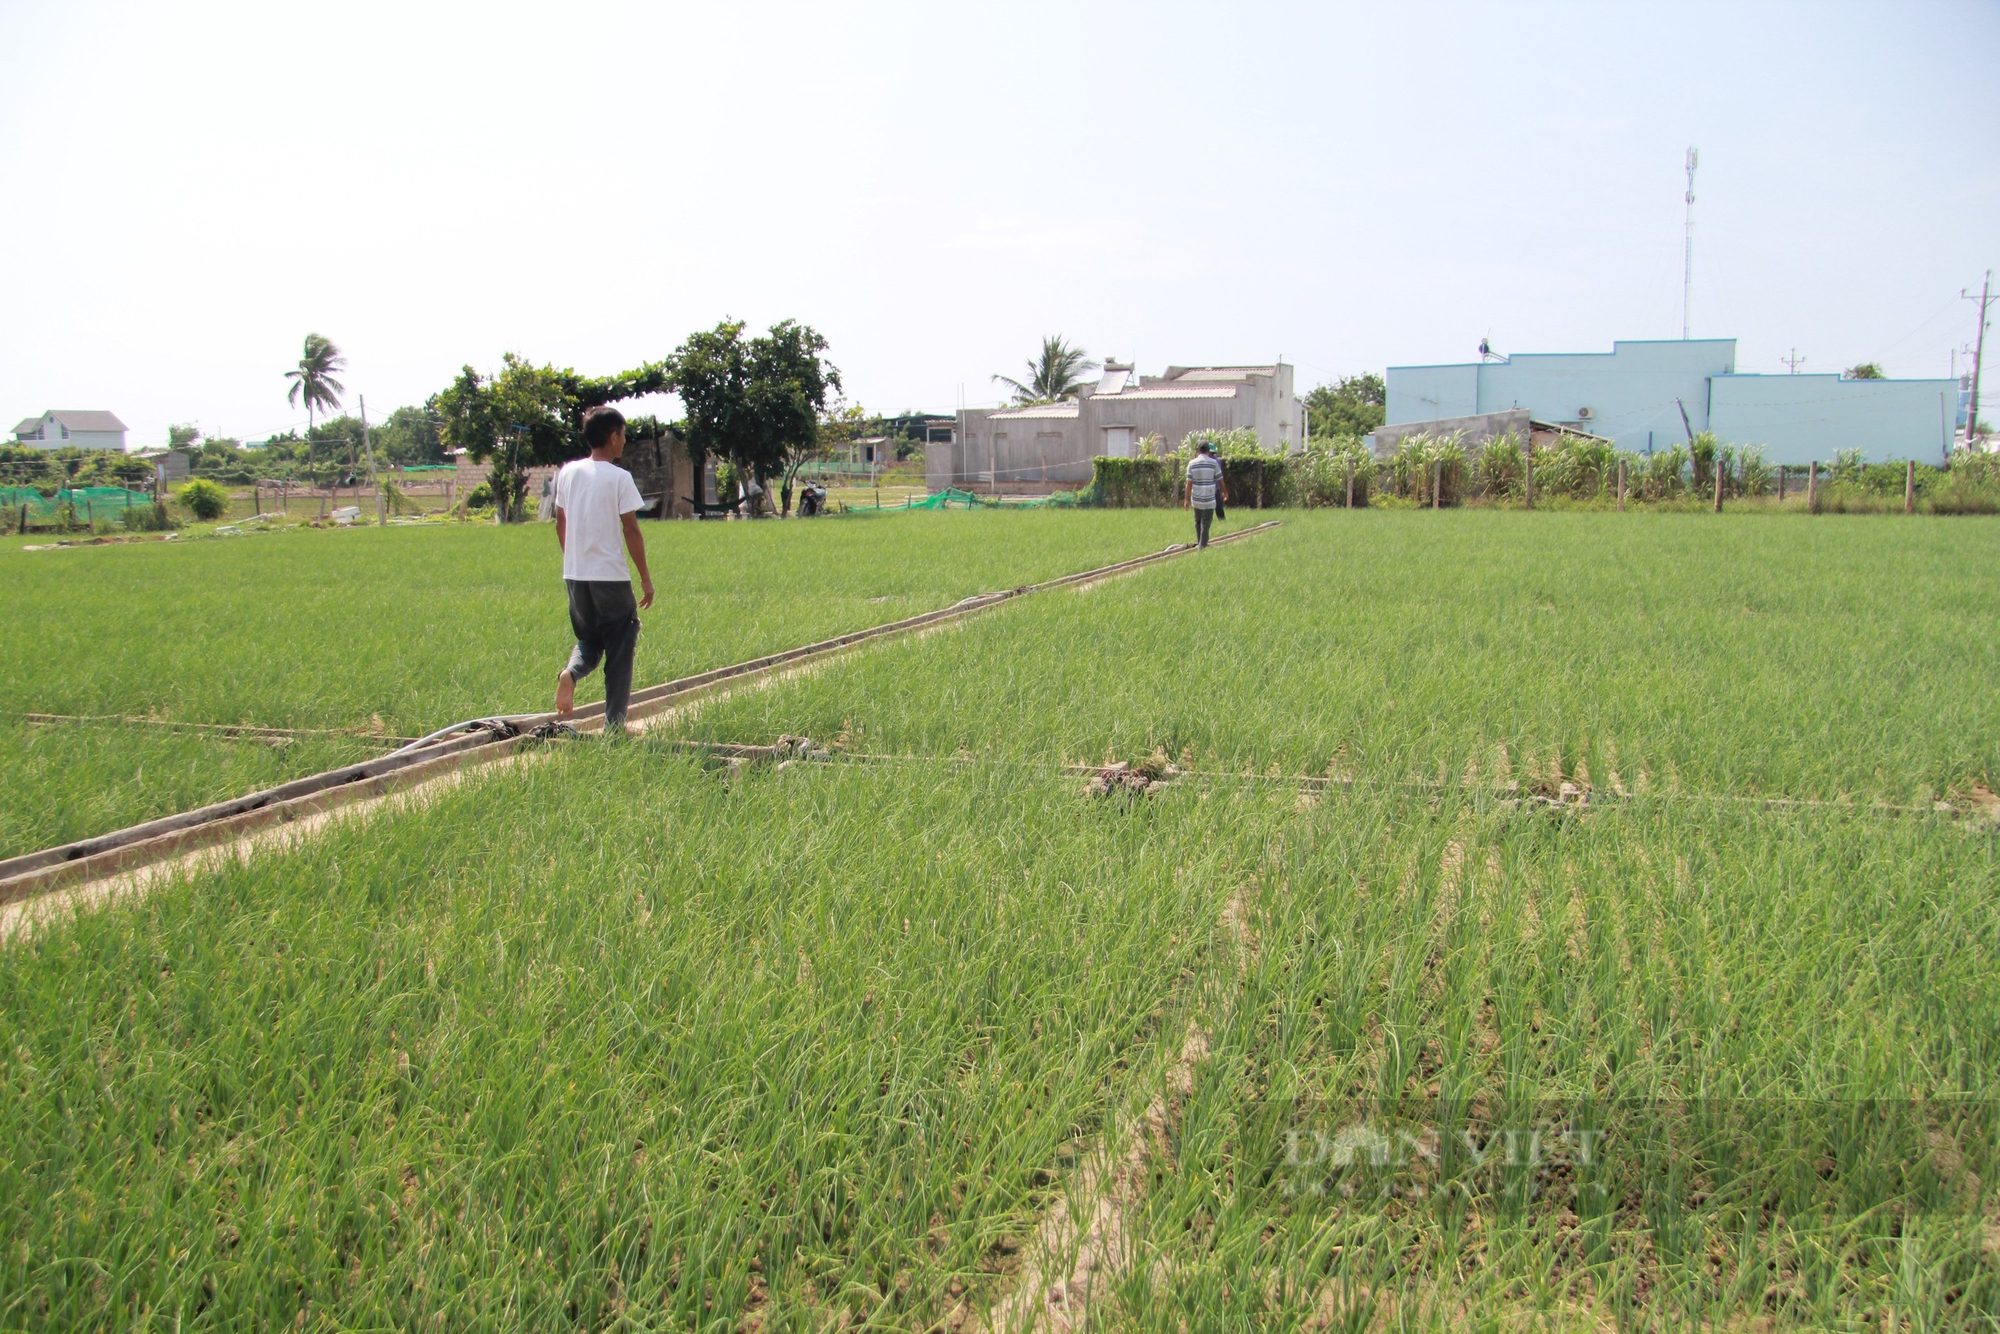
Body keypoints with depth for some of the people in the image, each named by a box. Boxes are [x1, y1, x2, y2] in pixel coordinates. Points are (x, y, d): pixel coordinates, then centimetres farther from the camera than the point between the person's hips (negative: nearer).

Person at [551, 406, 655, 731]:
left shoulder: (568, 472, 6)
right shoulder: (619, 478, -10)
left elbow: (560, 524, 11)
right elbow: (631, 530, -10)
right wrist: (645, 578, -3)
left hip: (574, 574, 5)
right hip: (611, 576, -5)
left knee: (588, 638, 22)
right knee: (619, 648, 7)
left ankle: (572, 671, -10)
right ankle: (614, 725, 6)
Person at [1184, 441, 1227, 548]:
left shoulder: (1192, 463, -3)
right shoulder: (1214, 463, -6)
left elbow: (1189, 483, -5)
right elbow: (1220, 480, 2)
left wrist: (1187, 499, 0)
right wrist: (1225, 492, 18)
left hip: (1196, 500, 2)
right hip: (1209, 499, -2)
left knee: (1198, 523, 18)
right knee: (1205, 524, 1)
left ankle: (1200, 543, 27)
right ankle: (1202, 546, -2)